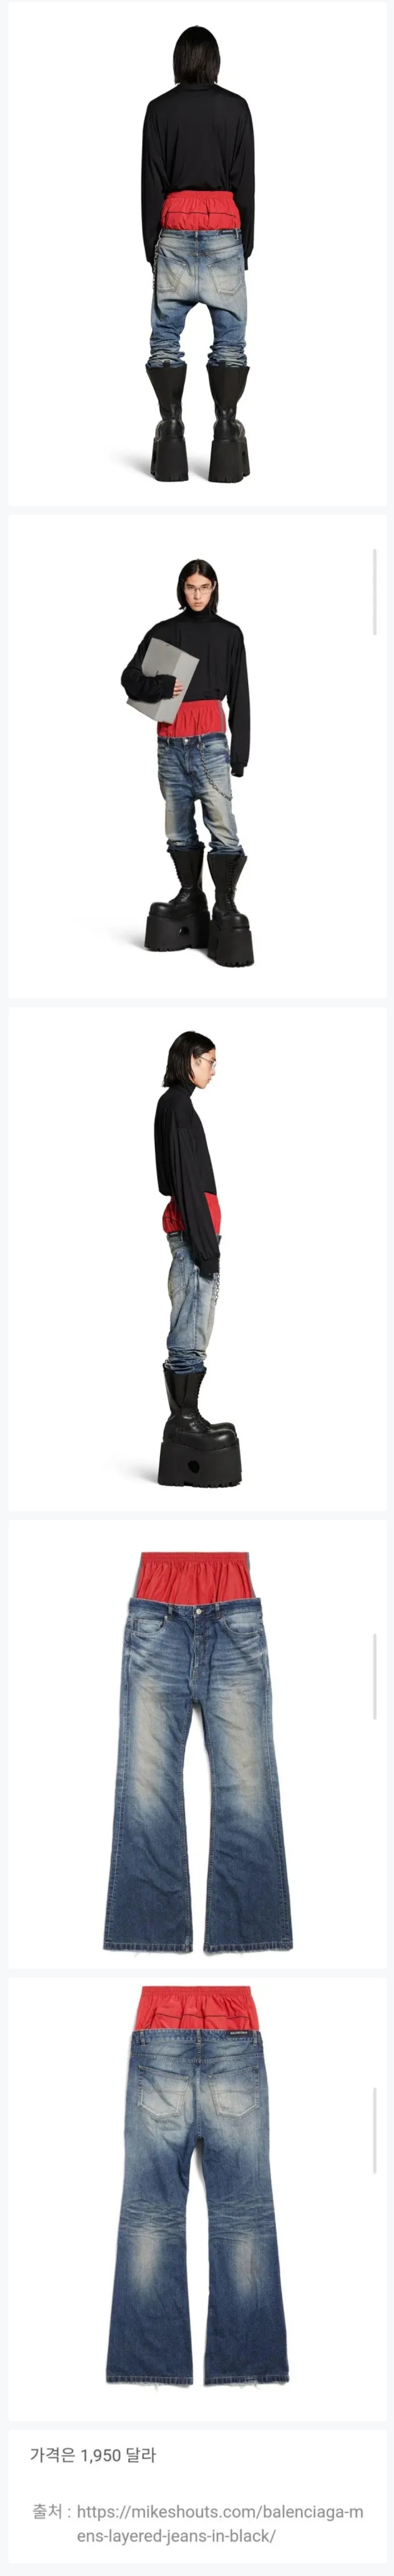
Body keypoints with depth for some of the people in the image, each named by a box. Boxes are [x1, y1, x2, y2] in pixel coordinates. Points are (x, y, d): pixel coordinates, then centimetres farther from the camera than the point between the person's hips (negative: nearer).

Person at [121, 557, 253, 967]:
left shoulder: (229, 634, 9)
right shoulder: (163, 632, 12)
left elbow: (239, 696, 8)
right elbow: (130, 678, 9)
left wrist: (240, 750, 1)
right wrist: (160, 686, -13)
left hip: (210, 740, -2)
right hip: (171, 742, 3)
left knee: (222, 824, -13)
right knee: (178, 826, 5)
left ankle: (225, 906, -11)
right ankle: (190, 896, 15)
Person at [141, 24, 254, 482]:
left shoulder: (160, 110, 2)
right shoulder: (236, 108, 2)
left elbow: (152, 183, 2)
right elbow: (246, 182, 2)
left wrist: (151, 246, 8)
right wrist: (246, 245, 9)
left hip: (175, 230, 0)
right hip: (225, 231, 0)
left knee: (165, 338, 4)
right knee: (230, 339, 2)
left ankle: (171, 431, -2)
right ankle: (226, 433, -4)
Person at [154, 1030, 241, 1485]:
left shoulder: (176, 1104, 19)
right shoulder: (178, 1105, -10)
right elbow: (185, 1180, -16)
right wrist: (203, 1241, -18)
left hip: (191, 1228, 10)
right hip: (192, 1226, -10)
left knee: (192, 1333, 10)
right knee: (190, 1335, -9)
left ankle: (184, 1420, 12)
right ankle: (184, 1422, -8)